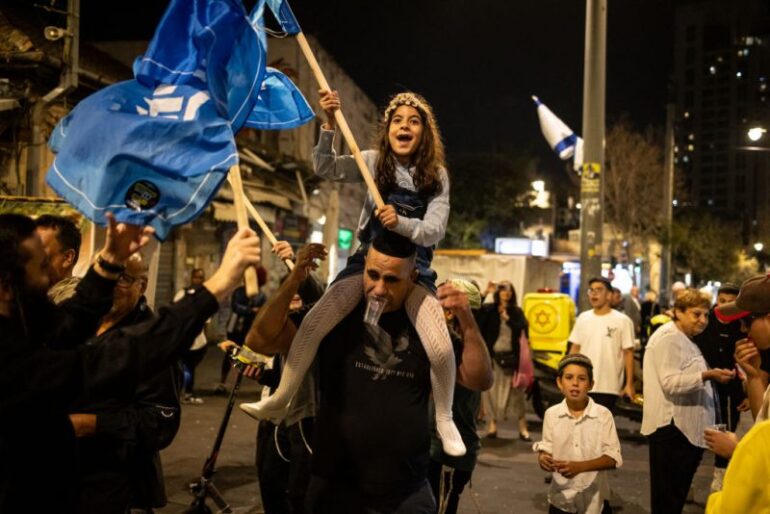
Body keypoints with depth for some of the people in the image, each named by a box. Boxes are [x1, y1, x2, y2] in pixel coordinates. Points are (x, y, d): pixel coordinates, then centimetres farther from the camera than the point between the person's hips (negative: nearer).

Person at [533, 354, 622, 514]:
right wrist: (543, 458, -24)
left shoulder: (603, 415, -10)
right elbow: (546, 448, 0)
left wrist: (580, 466, -26)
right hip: (561, 498, 1)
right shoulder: (552, 414, -4)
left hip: (594, 499, -1)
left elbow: (613, 458, -12)